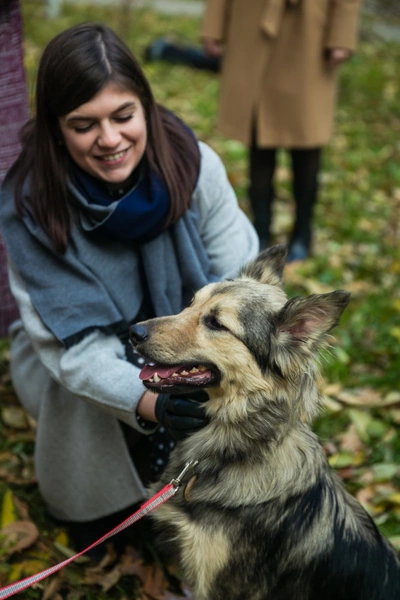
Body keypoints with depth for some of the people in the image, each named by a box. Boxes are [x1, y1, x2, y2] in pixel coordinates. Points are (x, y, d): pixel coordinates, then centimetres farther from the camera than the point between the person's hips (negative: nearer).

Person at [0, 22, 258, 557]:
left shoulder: (194, 166, -22)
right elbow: (73, 345, -28)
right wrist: (145, 401, -47)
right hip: (74, 350, -1)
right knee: (78, 391, -31)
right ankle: (89, 501, 4)